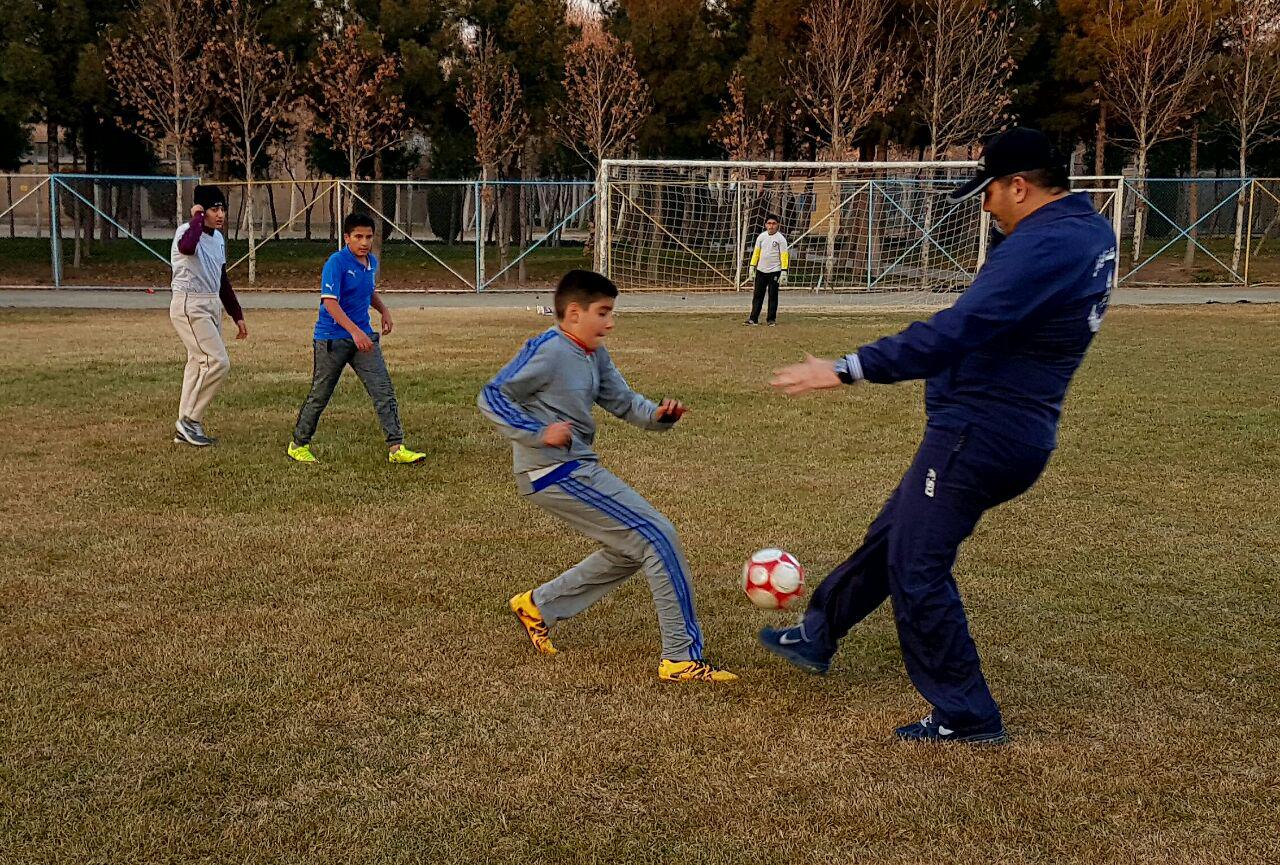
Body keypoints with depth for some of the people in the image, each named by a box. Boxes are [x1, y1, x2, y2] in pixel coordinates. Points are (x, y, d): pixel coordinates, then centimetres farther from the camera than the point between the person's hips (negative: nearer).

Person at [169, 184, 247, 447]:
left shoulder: (219, 238, 13)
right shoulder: (186, 231, -13)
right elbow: (187, 247, -41)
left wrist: (237, 316, 20)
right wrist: (197, 218, -24)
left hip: (212, 306, 9)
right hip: (189, 306, -9)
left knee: (199, 364, 11)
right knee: (218, 362, -15)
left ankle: (186, 429, 19)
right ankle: (190, 420, -3)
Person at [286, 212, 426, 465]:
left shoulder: (372, 262, 9)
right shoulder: (336, 262, -15)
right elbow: (329, 301, -24)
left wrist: (384, 310, 9)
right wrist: (355, 331, -34)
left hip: (364, 337, 6)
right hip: (331, 338, -6)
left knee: (384, 391, -5)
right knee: (319, 396, 5)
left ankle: (396, 448, -5)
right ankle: (298, 444, 24)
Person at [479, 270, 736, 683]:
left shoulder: (595, 356, 10)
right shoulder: (548, 351, -16)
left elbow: (623, 401, 11)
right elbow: (491, 396, -16)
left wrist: (657, 414, -8)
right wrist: (539, 433, -24)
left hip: (578, 469, 10)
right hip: (555, 472, -10)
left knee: (630, 551, 20)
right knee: (658, 537, -10)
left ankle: (538, 606, 28)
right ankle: (683, 657, -6)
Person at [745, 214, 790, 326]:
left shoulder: (780, 238, -5)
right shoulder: (761, 237, 7)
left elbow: (784, 255, -8)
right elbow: (756, 252, 12)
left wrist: (784, 271, -14)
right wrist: (752, 266, 7)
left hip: (774, 271, -4)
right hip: (761, 270, 4)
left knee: (773, 296, 2)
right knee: (758, 295, 3)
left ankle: (771, 319, 10)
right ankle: (753, 318, 5)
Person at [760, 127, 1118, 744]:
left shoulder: (1042, 247, -23)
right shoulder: (1092, 232, 9)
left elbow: (956, 332, -31)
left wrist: (845, 369, -30)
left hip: (978, 434, -10)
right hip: (1021, 434, 10)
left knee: (917, 567, -1)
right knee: (891, 535, 21)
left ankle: (966, 717, 9)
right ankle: (817, 635, 37)